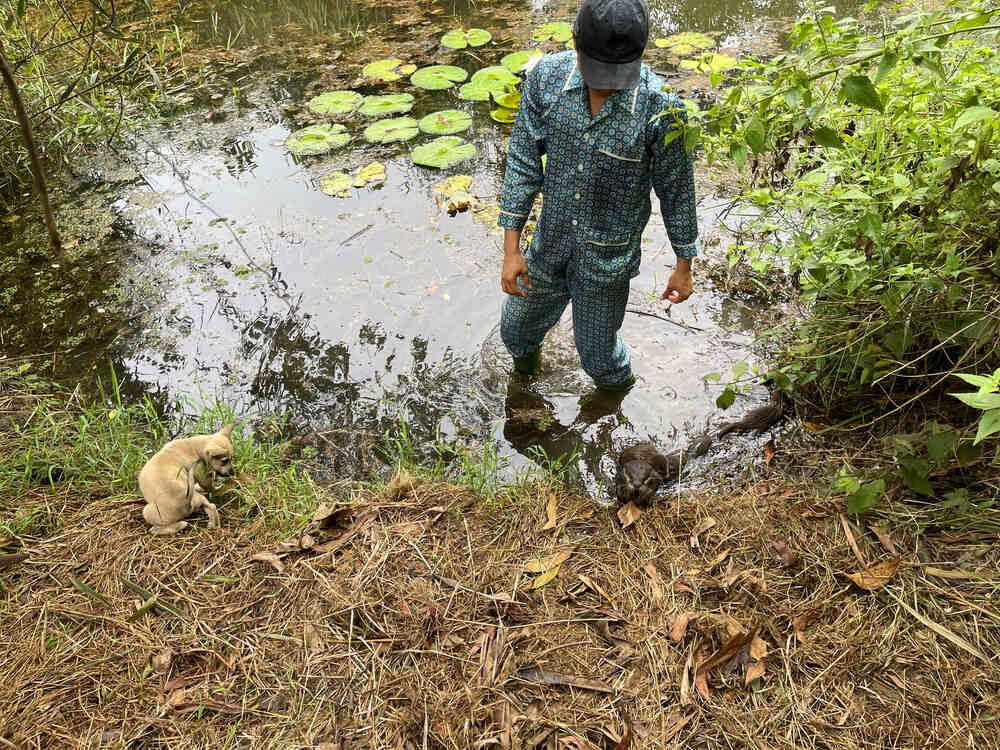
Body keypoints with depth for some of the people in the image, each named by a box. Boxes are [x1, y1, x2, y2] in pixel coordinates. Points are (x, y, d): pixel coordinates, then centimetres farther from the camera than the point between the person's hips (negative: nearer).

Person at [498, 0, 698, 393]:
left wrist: (684, 265, -2)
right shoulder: (547, 77, -19)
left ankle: (617, 383, 55)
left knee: (597, 350, 17)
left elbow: (676, 187, -13)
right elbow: (523, 163, -11)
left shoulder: (659, 106, -27)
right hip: (551, 244, 3)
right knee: (516, 330, 24)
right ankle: (527, 354, 63)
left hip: (608, 259, -3)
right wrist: (511, 249, -11)